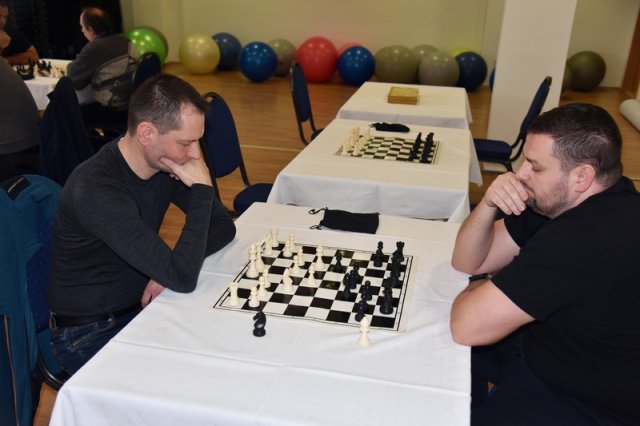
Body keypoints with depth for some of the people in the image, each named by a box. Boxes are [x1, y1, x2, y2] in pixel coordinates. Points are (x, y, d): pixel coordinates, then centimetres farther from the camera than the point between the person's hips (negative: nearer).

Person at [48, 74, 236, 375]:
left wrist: (171, 268, -16)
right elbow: (183, 279, -33)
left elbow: (223, 225, 1)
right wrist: (202, 189, -27)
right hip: (88, 335, -6)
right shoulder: (96, 190, -30)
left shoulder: (166, 164, -7)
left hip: (140, 307, 7)